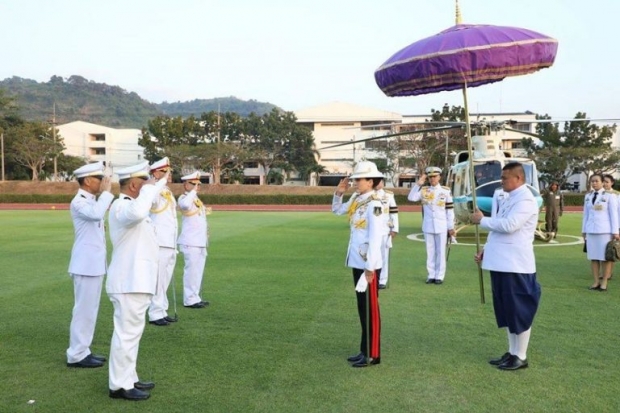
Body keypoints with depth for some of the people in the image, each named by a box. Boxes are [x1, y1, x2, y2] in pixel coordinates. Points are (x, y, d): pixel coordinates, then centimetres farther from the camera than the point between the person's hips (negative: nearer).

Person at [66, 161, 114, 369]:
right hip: (86, 264, -10)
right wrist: (107, 192, -25)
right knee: (84, 309, -3)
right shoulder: (78, 202, -14)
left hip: (95, 263, 10)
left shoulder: (92, 201, 15)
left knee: (90, 309, 14)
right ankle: (76, 355, 6)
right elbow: (97, 214, -35)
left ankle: (82, 351, 23)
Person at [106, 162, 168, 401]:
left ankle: (128, 379, 26)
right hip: (129, 282, -11)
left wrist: (163, 182, 52)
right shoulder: (121, 207, -17)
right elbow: (138, 213, -42)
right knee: (127, 332, -4)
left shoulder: (130, 205, 16)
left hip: (136, 280, 11)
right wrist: (149, 187, -26)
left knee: (132, 332, 16)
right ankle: (120, 386, 4)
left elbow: (148, 200, 40)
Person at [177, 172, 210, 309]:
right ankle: (190, 300, -1)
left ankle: (195, 297, 19)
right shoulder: (183, 198, -8)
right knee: (191, 270, -6)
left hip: (200, 242, 9)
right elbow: (185, 205, -34)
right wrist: (193, 191, -24)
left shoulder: (197, 199, 19)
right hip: (190, 242, -9)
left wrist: (205, 241, 22)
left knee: (198, 271, 12)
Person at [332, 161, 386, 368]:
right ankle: (365, 350, 26)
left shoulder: (374, 204, -16)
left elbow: (375, 237, -20)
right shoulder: (357, 201, 9)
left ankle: (373, 354, 12)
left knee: (370, 309, 1)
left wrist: (370, 267, -20)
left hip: (368, 264, -9)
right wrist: (339, 193, 8)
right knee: (362, 308, 15)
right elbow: (337, 210, 26)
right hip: (357, 262, 9)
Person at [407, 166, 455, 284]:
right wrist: (418, 184, -10)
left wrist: (451, 227, 1)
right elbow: (411, 198, -9)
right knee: (430, 252, 8)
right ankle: (431, 275, 15)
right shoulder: (424, 190, 4)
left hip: (441, 227, -2)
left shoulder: (446, 191, 1)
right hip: (428, 227, 2)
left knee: (440, 252, 3)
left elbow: (450, 210, 3)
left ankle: (440, 276, 10)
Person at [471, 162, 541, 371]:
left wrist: (482, 220, -14)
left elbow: (509, 225, -26)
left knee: (520, 311, 1)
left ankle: (521, 357, 12)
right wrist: (486, 250, 10)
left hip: (516, 265, -9)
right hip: (502, 263, 9)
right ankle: (512, 352, 26)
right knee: (507, 311, 15)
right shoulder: (507, 198, 16)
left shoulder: (525, 200, -13)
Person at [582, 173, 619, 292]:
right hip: (591, 230, 4)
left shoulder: (610, 195, -3)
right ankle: (596, 281, 12)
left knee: (605, 257, -1)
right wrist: (584, 230, 14)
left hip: (605, 231, -4)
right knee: (593, 257, 5)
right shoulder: (588, 196, 11)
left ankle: (604, 282, 6)